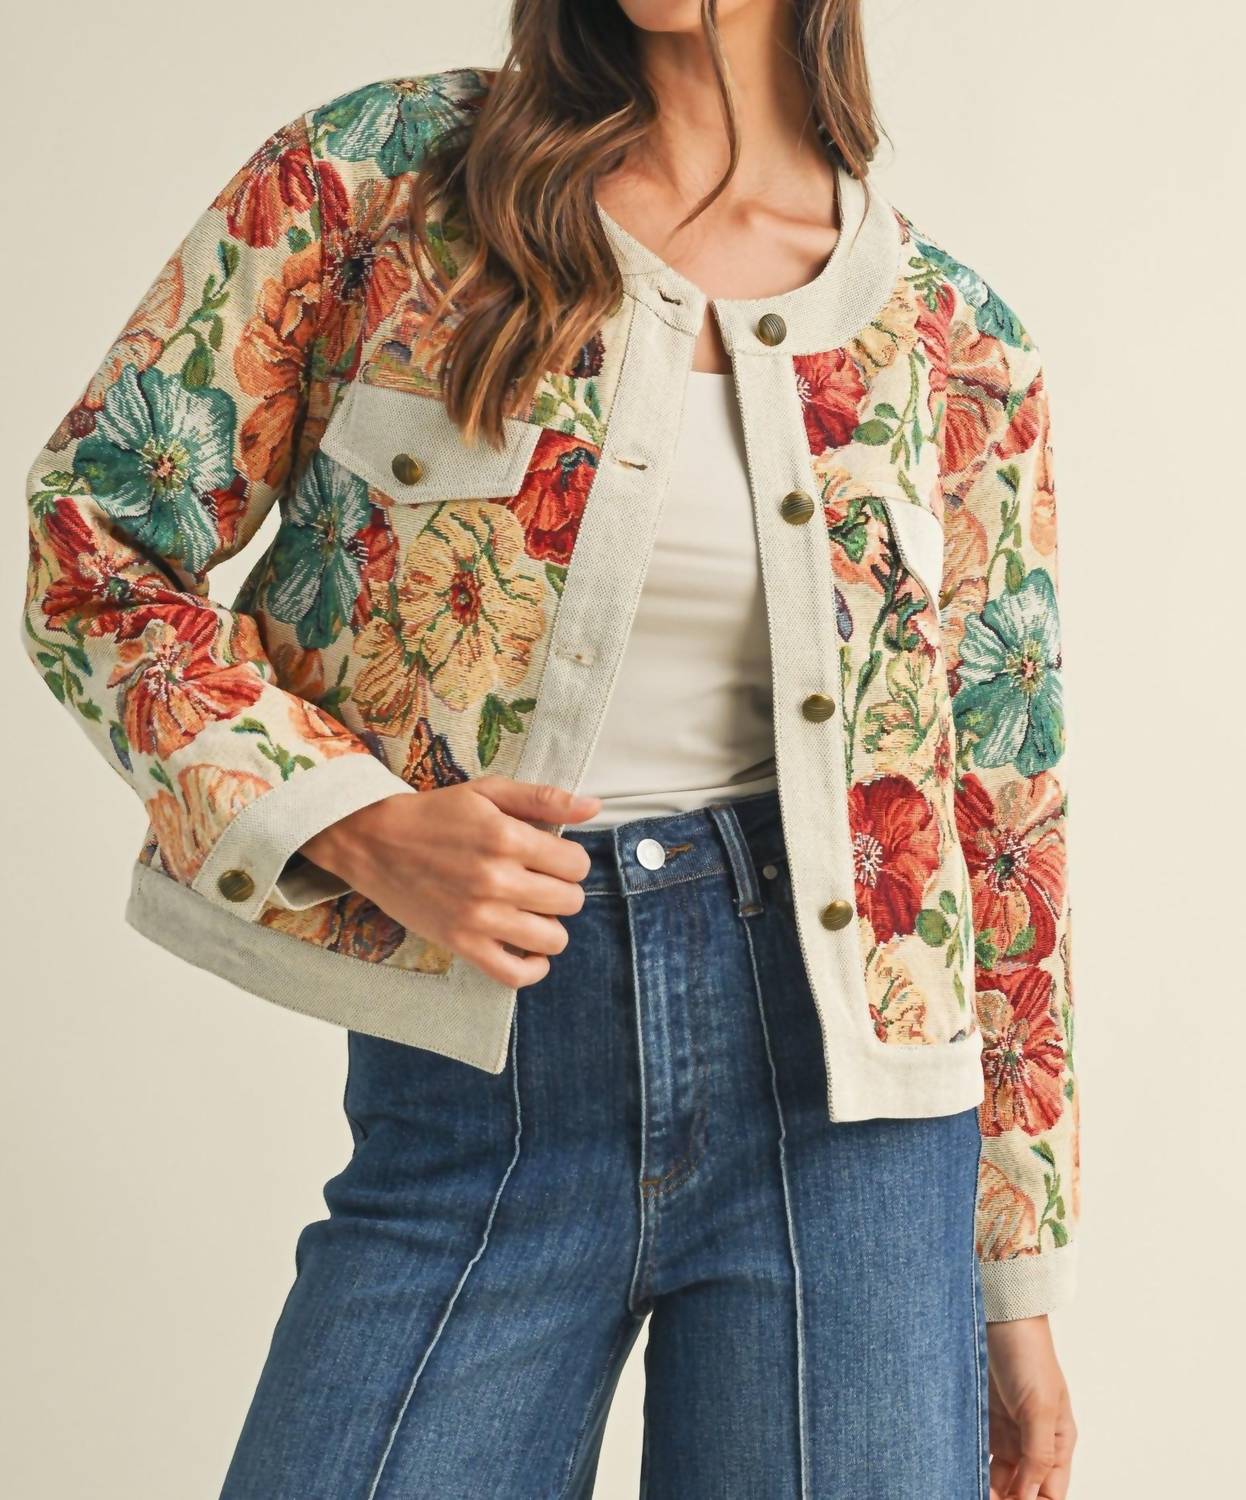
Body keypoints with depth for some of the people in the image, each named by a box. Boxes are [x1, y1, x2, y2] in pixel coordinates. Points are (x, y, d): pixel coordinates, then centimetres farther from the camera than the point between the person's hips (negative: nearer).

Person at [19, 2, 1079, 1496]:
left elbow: (1005, 825, 10)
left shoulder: (956, 344, 6)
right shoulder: (383, 169, 2)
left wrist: (1019, 1286, 12)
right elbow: (93, 533, 2)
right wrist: (360, 825, -14)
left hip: (826, 1076, 2)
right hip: (468, 1109, -1)